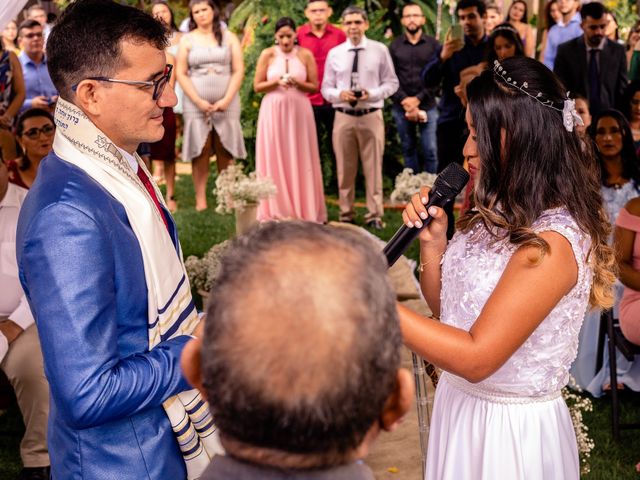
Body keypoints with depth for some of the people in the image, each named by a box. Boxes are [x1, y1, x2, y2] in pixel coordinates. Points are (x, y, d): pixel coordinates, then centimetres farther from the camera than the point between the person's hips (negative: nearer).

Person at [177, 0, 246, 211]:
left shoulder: (228, 37, 9)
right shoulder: (187, 40, 8)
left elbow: (238, 70, 2)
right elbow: (181, 74, 2)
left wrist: (226, 100, -9)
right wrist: (199, 101, -9)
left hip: (226, 103, 0)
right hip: (196, 104, 0)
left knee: (226, 152, -1)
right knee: (200, 152, -3)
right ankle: (200, 200, -1)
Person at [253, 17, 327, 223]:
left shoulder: (305, 55, 2)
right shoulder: (267, 55, 1)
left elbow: (314, 86, 2)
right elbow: (257, 86, 1)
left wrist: (297, 83, -15)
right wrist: (277, 82, -15)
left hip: (299, 111, 0)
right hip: (273, 112, 0)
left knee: (300, 159, 1)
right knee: (275, 160, 0)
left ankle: (304, 209, 8)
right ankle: (276, 211, 7)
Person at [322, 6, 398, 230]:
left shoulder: (380, 50, 2)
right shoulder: (334, 54, 6)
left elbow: (391, 82, 4)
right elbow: (326, 88, 9)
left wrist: (372, 94, -14)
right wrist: (339, 94, -13)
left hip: (371, 116, -1)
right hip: (343, 116, 2)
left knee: (373, 168, 3)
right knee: (345, 169, 8)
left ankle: (374, 215, 11)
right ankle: (346, 215, 20)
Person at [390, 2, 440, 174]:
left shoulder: (433, 44, 4)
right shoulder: (394, 46, 7)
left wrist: (418, 99, -11)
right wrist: (404, 101, -11)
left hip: (427, 106, -1)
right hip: (401, 108, 1)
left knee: (430, 150, -4)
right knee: (408, 149, 9)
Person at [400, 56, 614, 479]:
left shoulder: (552, 243, -25)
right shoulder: (500, 213, 1)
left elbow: (475, 358, -27)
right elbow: (445, 310, 8)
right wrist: (432, 242, -9)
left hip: (510, 427, -7)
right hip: (458, 403, 8)